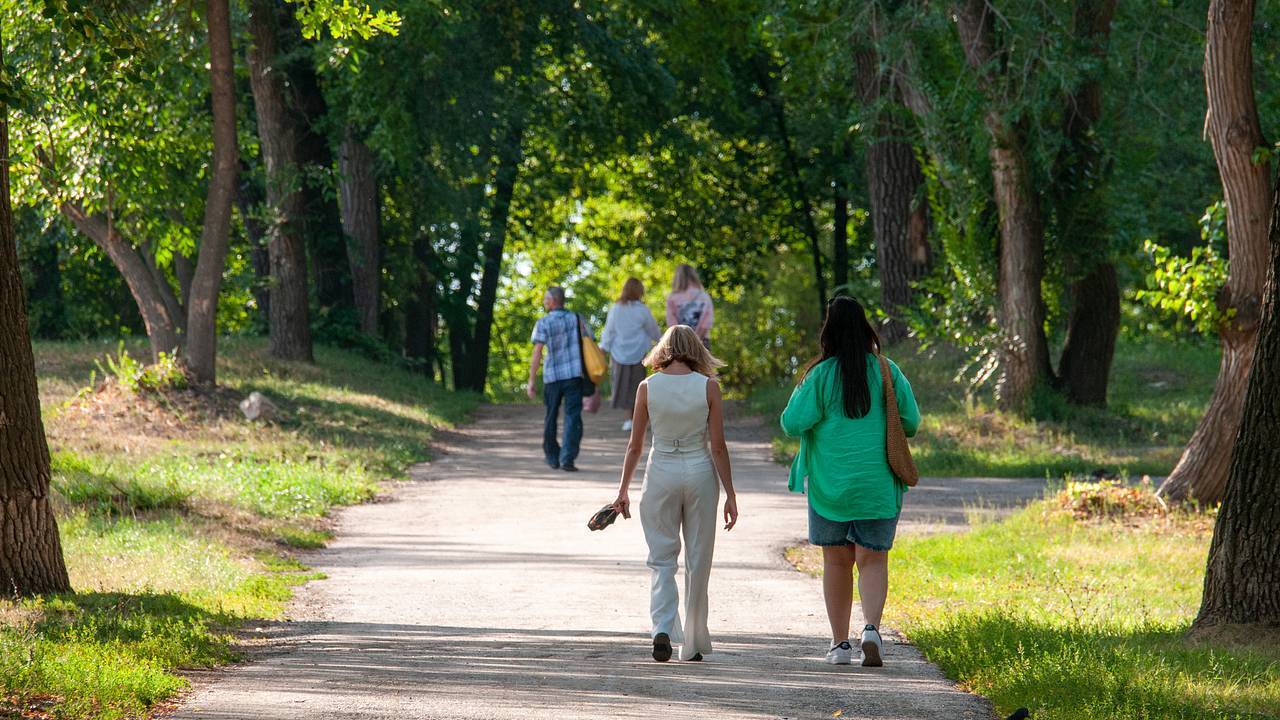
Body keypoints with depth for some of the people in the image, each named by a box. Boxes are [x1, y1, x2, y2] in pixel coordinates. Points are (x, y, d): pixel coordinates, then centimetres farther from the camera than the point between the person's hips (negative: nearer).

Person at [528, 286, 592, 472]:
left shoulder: (543, 323, -3)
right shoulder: (576, 319, 6)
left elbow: (537, 353, -11)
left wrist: (532, 380, -10)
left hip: (552, 376, -1)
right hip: (574, 375, 1)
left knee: (551, 417, 15)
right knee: (573, 417, -3)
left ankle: (552, 458, 24)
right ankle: (567, 458, -16)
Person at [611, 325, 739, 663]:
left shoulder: (647, 387, -3)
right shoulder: (708, 386, -5)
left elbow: (635, 446, 1)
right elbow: (718, 447, -6)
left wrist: (623, 490, 10)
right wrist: (730, 494, 0)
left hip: (661, 473, 0)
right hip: (700, 473, 0)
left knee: (662, 559, 7)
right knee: (698, 562, 10)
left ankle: (662, 628, -15)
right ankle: (693, 644, 14)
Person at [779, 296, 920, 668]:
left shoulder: (821, 375, -9)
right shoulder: (887, 372, -2)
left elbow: (793, 423, -12)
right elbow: (911, 422, 1)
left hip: (829, 483, -1)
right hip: (877, 484, 1)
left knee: (836, 560, 10)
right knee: (873, 559, 6)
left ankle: (840, 643, 13)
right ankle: (871, 627, -17)